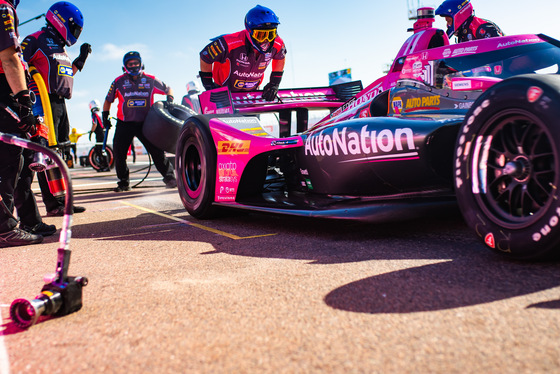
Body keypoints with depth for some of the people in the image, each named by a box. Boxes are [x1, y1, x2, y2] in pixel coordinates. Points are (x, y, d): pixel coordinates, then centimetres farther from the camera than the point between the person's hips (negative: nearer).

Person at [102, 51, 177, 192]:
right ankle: (123, 182, 9)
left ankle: (169, 177, 6)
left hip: (145, 122, -1)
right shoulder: (119, 82, 3)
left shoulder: (150, 80, 3)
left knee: (156, 149, -8)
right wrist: (105, 117, 7)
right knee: (118, 151, -7)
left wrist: (170, 98, -4)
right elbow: (108, 100, 15)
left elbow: (168, 89, 16)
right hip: (124, 123, 1)